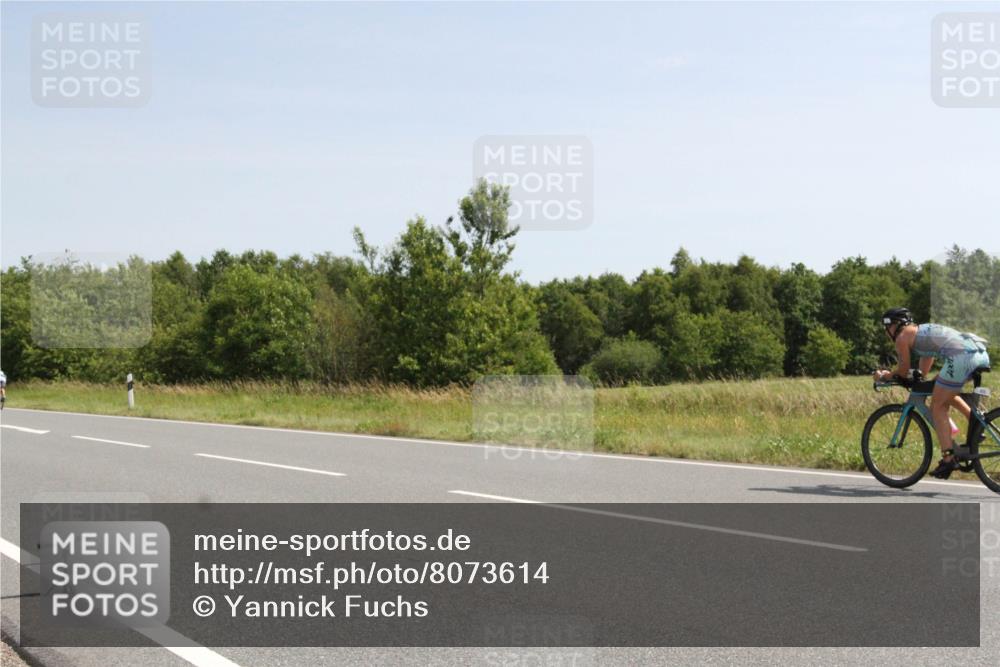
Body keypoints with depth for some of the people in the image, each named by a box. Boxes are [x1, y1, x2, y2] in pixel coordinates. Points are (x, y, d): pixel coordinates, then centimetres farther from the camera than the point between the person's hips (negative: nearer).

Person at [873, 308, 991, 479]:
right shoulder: (923, 331, 35)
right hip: (982, 354, 8)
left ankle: (948, 458, -8)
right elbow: (923, 372, 41)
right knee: (947, 395, 29)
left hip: (960, 356, -8)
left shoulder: (902, 337, 10)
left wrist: (884, 376, 29)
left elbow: (904, 372, 13)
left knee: (938, 407, 2)